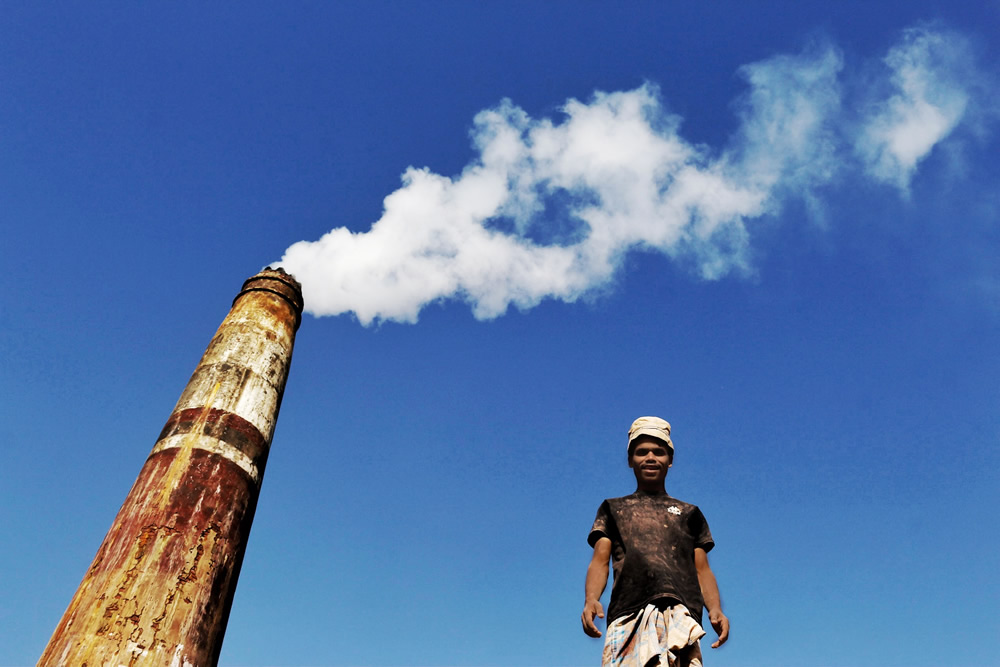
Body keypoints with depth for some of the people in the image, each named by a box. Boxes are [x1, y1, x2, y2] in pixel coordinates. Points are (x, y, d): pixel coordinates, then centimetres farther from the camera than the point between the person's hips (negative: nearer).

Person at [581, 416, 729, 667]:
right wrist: (591, 600, -7)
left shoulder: (689, 513, 27)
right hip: (628, 613, 0)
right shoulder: (613, 508, 25)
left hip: (680, 612, 0)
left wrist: (715, 609, -2)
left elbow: (702, 569, 18)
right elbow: (600, 561, 12)